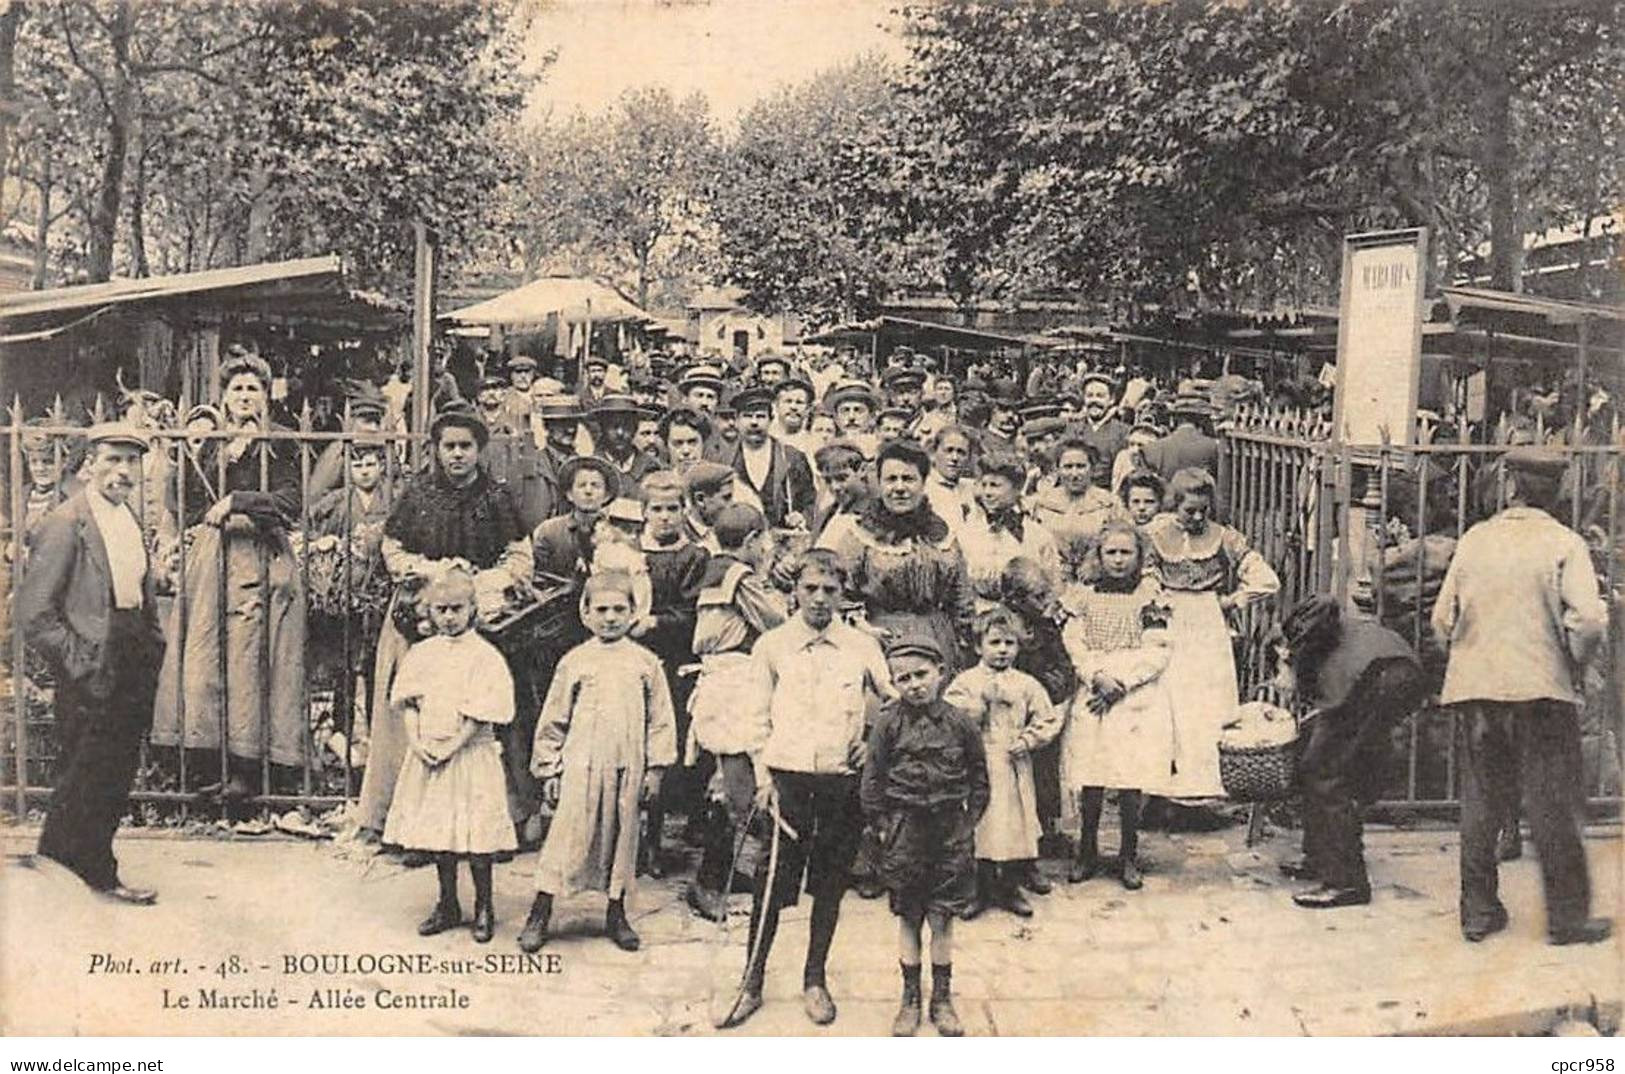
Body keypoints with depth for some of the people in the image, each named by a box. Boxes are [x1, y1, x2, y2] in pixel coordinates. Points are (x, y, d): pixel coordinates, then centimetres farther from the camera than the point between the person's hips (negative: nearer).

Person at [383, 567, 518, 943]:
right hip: (427, 755, 5)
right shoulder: (421, 653, 8)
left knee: (475, 833, -2)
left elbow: (480, 715, -12)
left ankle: (484, 908, 12)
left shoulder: (484, 655, -8)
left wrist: (450, 747, -16)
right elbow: (409, 704, 5)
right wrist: (416, 742, -9)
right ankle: (447, 905, 24)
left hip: (469, 754, -5)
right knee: (437, 832, 11)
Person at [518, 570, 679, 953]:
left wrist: (655, 767, 2)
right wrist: (549, 770, 3)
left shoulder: (645, 663, 5)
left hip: (627, 767, 2)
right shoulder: (574, 662, 2)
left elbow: (660, 719, 7)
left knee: (623, 837, 10)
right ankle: (540, 914, 6)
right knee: (568, 835, -3)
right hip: (581, 765, -2)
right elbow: (553, 720, 6)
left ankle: (616, 914, 23)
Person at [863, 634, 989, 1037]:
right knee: (908, 918, 9)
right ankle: (910, 999, 21)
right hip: (904, 826, 0)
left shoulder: (961, 722, -2)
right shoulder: (888, 723, -4)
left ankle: (943, 998, 20)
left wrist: (969, 821, 2)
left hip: (950, 827, 0)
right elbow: (872, 779, 1)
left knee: (942, 919, 6)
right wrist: (882, 823, -1)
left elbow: (979, 778, 6)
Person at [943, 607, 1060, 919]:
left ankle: (1010, 890, 19)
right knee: (978, 827, 0)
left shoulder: (1027, 684, 5)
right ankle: (979, 891, 14)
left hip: (1014, 767, 2)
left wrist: (1028, 739, -6)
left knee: (1015, 826, 5)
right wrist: (981, 700, -16)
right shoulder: (966, 681, 0)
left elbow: (1050, 719, 6)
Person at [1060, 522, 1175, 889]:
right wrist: (1098, 677, -14)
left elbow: (1156, 654, -4)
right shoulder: (1085, 596, 8)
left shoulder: (1150, 597, 2)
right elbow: (1074, 644, 1)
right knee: (1090, 780, 1)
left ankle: (1128, 856, 14)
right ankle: (1087, 851, 16)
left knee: (1132, 782, -1)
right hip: (1092, 695, 1)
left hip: (1138, 697, -1)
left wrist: (1121, 682, -13)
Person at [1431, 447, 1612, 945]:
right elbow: (1589, 619, -16)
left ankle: (1478, 910, 17)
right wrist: (1572, 664, 1)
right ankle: (1567, 917, 12)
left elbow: (1443, 617, 3)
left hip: (1475, 686, 3)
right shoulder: (1564, 544, -6)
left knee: (1479, 801, 12)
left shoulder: (1474, 539, 4)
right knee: (1552, 808, 6)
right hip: (1543, 689, -3)